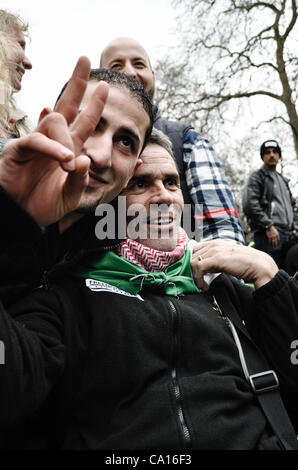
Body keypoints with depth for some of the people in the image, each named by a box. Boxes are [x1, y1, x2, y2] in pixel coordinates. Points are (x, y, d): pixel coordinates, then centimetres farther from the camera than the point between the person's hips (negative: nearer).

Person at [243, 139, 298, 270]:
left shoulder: (283, 180, 27)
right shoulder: (257, 177, 3)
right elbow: (250, 205, -11)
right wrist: (269, 226, -17)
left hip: (288, 235, 8)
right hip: (268, 234, -8)